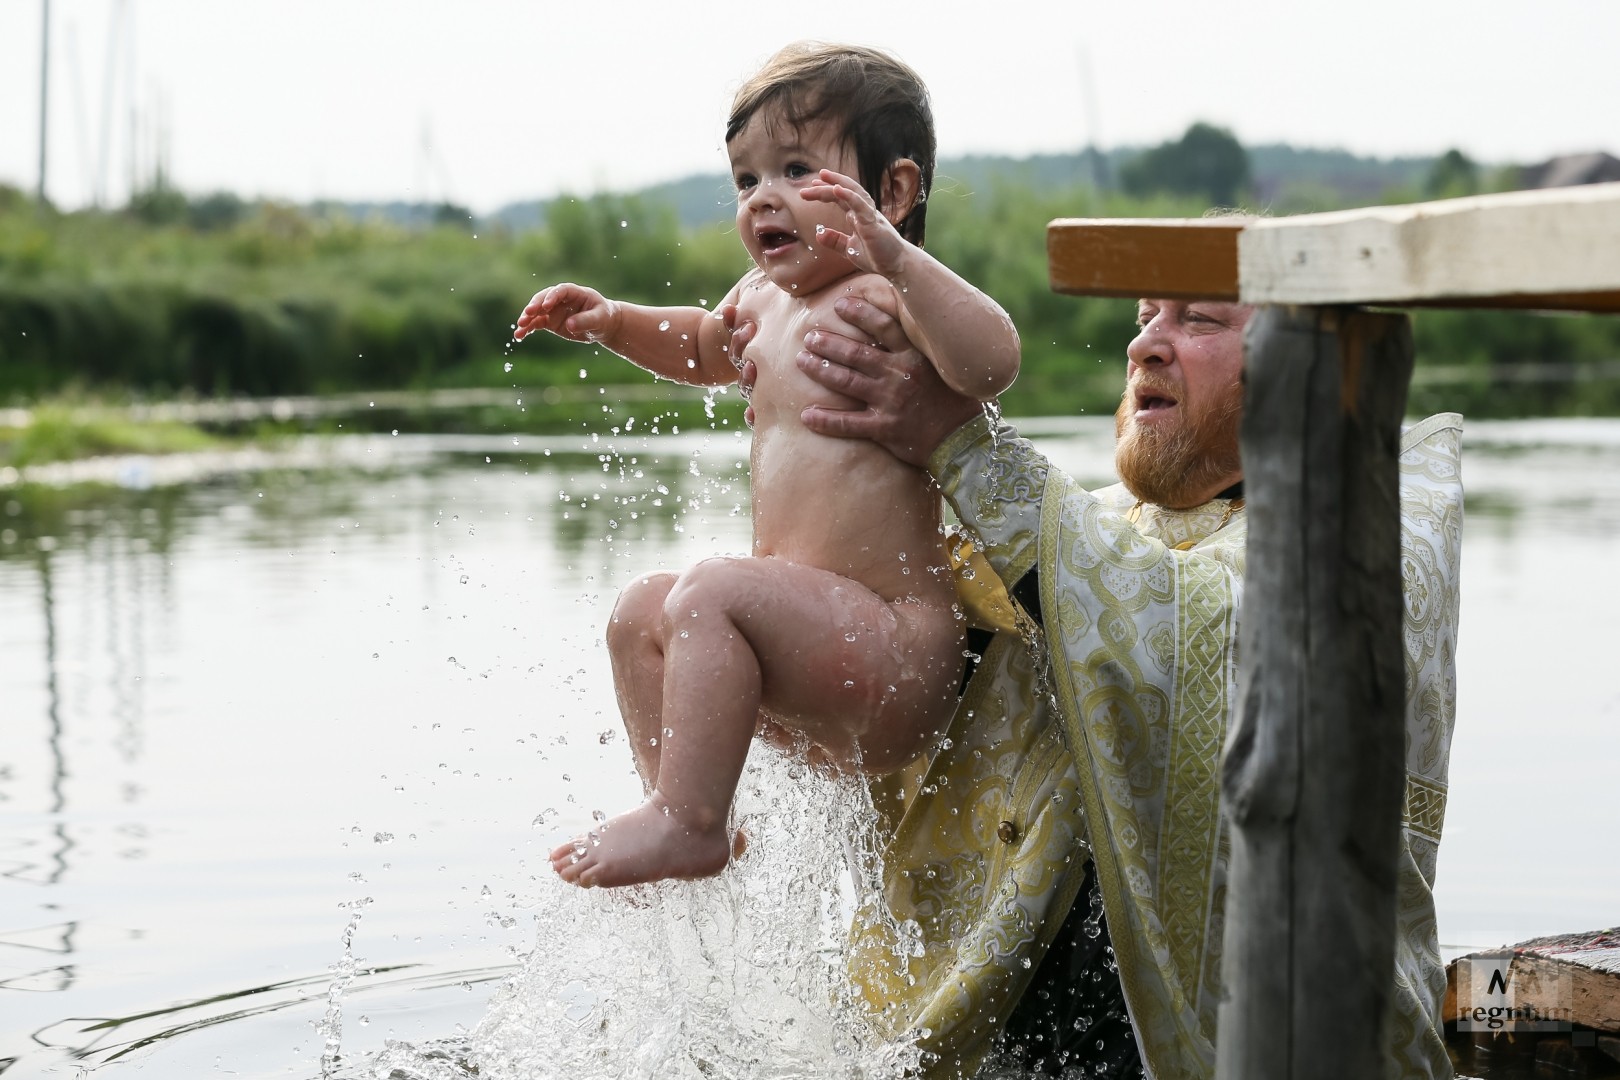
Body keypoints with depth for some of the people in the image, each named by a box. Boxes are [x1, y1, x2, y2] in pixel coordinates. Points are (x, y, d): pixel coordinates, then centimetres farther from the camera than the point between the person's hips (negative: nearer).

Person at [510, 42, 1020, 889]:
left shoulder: (889, 298, -16)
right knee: (640, 612, 16)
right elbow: (708, 349, 37)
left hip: (896, 657, -10)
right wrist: (613, 322, 20)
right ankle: (684, 811, 17)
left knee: (712, 593, -25)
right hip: (823, 642, 10)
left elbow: (990, 361, -37)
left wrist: (896, 255, -46)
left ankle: (687, 821, -20)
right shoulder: (765, 298, 13)